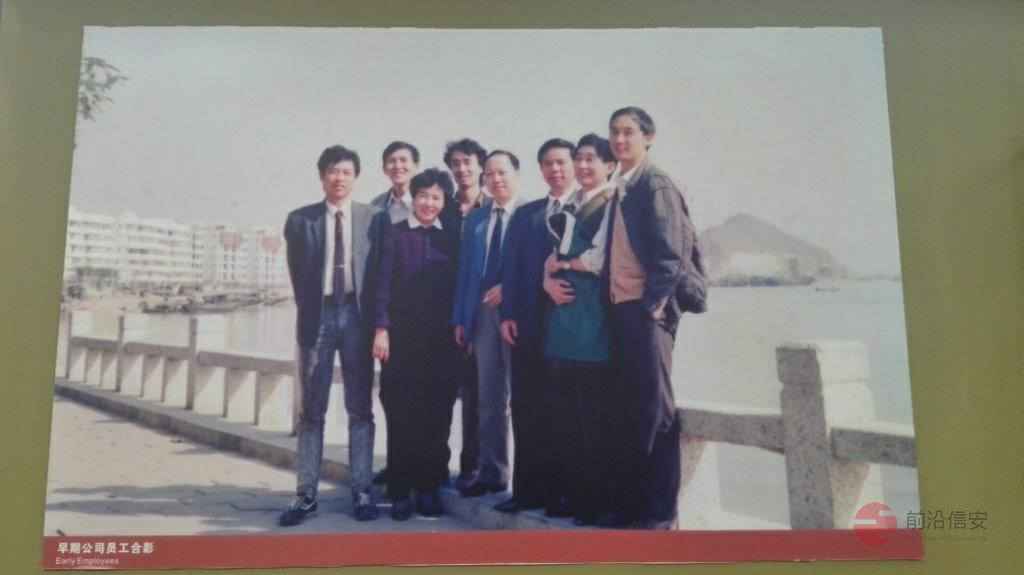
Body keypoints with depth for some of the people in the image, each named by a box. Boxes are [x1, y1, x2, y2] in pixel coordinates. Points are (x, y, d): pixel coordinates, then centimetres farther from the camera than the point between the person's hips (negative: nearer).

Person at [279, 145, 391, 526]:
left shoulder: (375, 219, 4)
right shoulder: (300, 220, 4)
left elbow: (382, 273, 4)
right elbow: (297, 276, 8)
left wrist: (376, 320, -1)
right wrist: (307, 313, 5)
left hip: (357, 315, 0)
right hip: (318, 315, 0)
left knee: (360, 408, 4)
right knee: (311, 409, 3)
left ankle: (362, 492, 10)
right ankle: (306, 494, 9)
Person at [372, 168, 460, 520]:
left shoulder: (450, 238, 10)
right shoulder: (395, 234, 4)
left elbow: (458, 286, 9)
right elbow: (383, 283, -1)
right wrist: (382, 329, -8)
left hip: (440, 339, 2)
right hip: (401, 336, -2)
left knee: (436, 415, 4)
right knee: (401, 416, 2)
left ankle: (429, 487, 15)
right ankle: (400, 491, 10)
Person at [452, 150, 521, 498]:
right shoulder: (475, 219, 13)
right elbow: (465, 271, 11)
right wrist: (460, 318, 6)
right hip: (482, 314, 5)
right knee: (489, 399, 9)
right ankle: (492, 473, 18)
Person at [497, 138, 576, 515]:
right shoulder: (524, 215, 16)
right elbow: (511, 268, 10)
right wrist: (508, 314, -1)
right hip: (528, 325, 4)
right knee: (526, 409, 4)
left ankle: (564, 492, 10)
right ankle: (528, 488, 12)